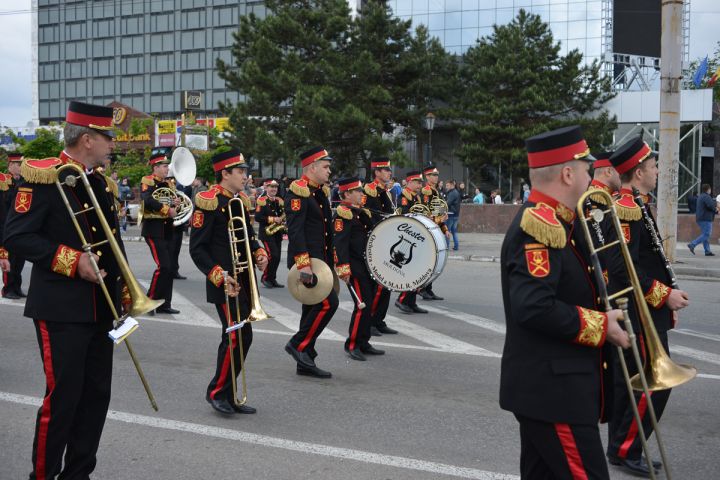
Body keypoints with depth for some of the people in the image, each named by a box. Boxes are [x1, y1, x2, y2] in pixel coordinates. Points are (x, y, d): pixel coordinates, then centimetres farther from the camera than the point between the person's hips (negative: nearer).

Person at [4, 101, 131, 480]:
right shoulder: (42, 177, -10)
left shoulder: (102, 182, 14)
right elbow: (16, 236, -16)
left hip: (101, 307, 8)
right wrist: (72, 261, -20)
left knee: (97, 394, 11)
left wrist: (123, 292, 16)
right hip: (61, 310, -8)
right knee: (62, 397, -3)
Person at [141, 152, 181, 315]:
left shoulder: (169, 184, 16)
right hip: (154, 230, -8)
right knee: (163, 266, -16)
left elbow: (175, 203, 17)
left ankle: (164, 305, 13)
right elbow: (148, 201, -24)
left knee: (169, 268, 7)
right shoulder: (147, 182, -6)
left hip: (168, 231, 8)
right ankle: (150, 300, -3)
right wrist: (168, 210, -22)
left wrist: (176, 204, -6)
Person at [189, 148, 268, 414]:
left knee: (240, 337, 10)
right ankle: (217, 391, 5)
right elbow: (197, 248, -12)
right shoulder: (209, 202, -11)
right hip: (226, 283, -9)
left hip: (245, 281, 9)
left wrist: (259, 253, 4)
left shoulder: (241, 202, 14)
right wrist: (219, 276, -21)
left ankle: (228, 397, 20)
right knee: (238, 335, -12)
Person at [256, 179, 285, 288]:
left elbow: (283, 215, 21)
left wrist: (283, 218, -3)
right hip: (267, 233, -7)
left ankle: (272, 280, 15)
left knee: (277, 257, 6)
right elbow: (258, 217, -15)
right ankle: (265, 278, 0)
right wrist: (272, 219, -21)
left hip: (278, 234, 7)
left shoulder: (280, 201, 13)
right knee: (273, 255, -15)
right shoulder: (261, 201, -6)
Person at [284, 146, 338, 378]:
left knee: (314, 307, 10)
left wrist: (331, 261, 22)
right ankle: (298, 344, -1)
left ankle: (305, 363, 17)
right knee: (328, 302, -14)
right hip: (307, 261, -10)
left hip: (320, 261, 10)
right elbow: (295, 230, -22)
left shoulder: (321, 192, 17)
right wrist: (303, 264, -27)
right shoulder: (298, 192, -13)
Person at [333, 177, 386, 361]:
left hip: (369, 268, 9)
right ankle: (352, 345, 1)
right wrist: (343, 268, -24)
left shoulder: (361, 212, 18)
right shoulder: (343, 213, -11)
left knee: (369, 305, 11)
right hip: (356, 269, -9)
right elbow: (339, 243, -18)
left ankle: (364, 343, 20)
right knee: (363, 306, -10)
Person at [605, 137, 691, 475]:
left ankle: (619, 449, 23)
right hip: (640, 316, -11)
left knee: (628, 382, 14)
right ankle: (625, 450, 4)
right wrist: (665, 295, -20)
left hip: (644, 312, 11)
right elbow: (622, 267, -26)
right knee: (655, 384, -6)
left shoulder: (635, 205, 15)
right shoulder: (627, 208, -18)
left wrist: (666, 303, 21)